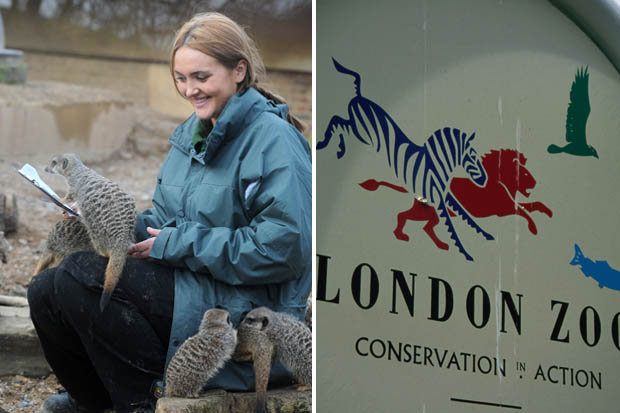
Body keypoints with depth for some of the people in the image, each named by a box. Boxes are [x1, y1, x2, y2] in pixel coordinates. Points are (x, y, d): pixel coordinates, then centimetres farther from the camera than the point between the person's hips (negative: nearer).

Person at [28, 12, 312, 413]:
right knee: (47, 291, 0)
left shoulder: (273, 139, -15)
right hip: (188, 284, 9)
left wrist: (177, 245, -19)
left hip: (245, 312, -9)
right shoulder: (196, 131, 13)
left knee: (79, 277, -20)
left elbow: (286, 248, -23)